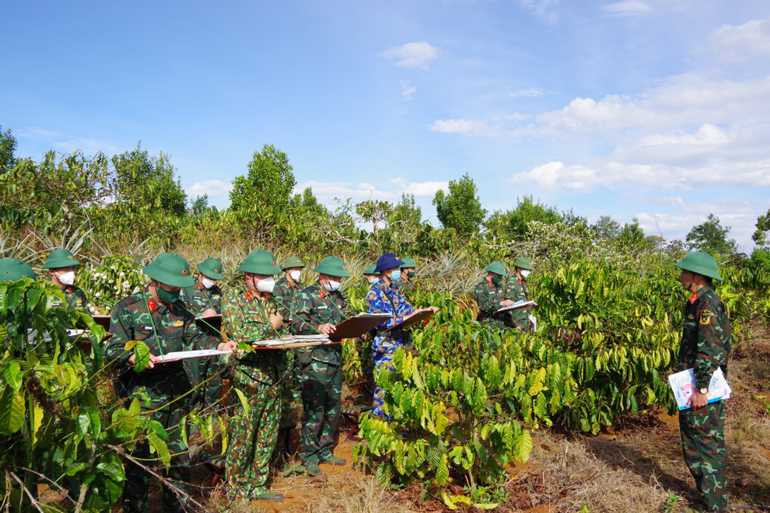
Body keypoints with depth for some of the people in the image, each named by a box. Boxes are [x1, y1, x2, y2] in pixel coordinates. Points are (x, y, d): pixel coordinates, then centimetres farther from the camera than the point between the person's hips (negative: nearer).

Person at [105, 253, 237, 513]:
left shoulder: (179, 309, 12)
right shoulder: (127, 308, -6)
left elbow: (194, 337, 7)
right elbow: (113, 350, -10)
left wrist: (218, 345, -11)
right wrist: (135, 357, -29)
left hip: (177, 395, 6)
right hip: (143, 396, -5)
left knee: (179, 455, 14)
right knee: (140, 457, 1)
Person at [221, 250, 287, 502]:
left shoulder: (270, 299, 16)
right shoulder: (234, 297, -6)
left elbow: (283, 330, 19)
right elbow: (238, 333, -19)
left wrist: (284, 336, -4)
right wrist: (270, 326, -9)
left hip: (274, 377, 7)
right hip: (248, 379, -7)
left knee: (267, 436, 13)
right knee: (242, 438, 2)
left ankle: (257, 486, 26)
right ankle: (237, 491, 16)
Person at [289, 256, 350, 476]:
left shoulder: (338, 297, 17)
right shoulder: (308, 295, -6)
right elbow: (296, 324, -15)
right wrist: (318, 328, -31)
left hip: (335, 358, 8)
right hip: (314, 359, -8)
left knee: (333, 406, 12)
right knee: (314, 408, -6)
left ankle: (324, 451, 25)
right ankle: (308, 457, 6)